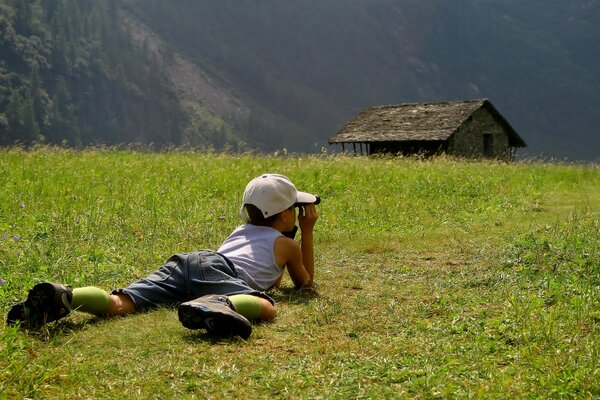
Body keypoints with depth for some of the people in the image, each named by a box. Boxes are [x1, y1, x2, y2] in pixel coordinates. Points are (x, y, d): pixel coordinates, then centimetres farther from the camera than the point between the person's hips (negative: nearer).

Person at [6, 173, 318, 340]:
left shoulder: (241, 231, 43)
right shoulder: (287, 244, 26)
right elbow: (305, 281, 41)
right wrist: (308, 231, 46)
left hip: (182, 263, 6)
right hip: (214, 269, -5)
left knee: (120, 304, -17)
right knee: (264, 308, -29)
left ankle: (63, 298, -45)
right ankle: (215, 305, -61)